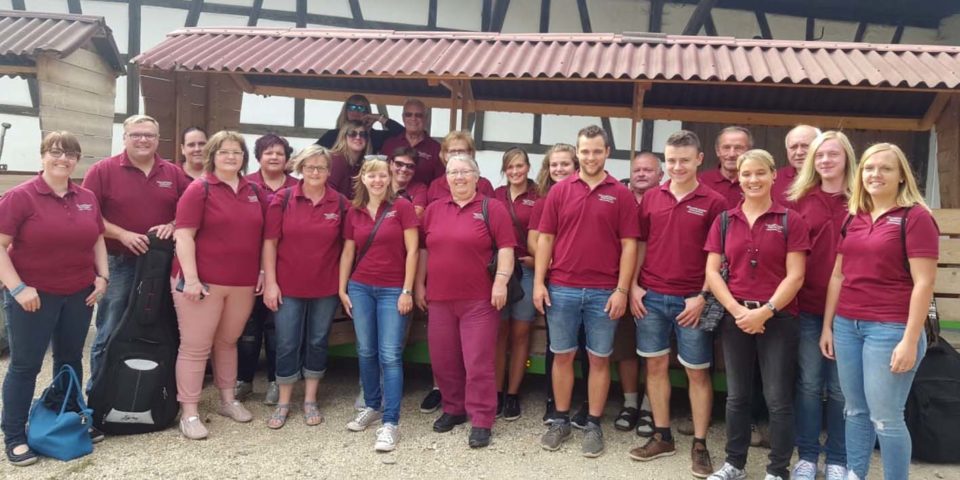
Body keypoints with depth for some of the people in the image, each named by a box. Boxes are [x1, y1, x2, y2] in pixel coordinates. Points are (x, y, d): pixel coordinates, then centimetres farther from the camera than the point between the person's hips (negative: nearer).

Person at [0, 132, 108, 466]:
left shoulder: (87, 198, 6)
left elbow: (97, 240, 15)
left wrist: (102, 276, 3)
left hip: (78, 294, 5)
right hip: (33, 296, -5)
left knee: (71, 359, 16)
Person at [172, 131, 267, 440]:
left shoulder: (254, 191, 10)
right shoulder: (199, 189, -6)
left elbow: (262, 235, 16)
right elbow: (183, 235, -11)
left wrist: (262, 271, 10)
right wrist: (191, 278, -17)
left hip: (243, 283, 5)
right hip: (203, 282, -5)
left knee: (228, 342, 18)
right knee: (195, 347, 1)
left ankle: (228, 400, 31)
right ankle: (189, 413, 9)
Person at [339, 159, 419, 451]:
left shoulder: (402, 207, -5)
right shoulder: (354, 212, 6)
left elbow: (412, 251, -7)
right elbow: (348, 253, 11)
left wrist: (407, 290, -11)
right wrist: (342, 289, 7)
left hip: (393, 290, -4)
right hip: (360, 288, 4)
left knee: (390, 355, -5)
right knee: (366, 351, 11)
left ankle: (391, 423, -1)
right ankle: (371, 406, 29)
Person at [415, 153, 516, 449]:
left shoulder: (492, 208, -2)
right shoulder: (433, 210, 11)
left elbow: (506, 248, -6)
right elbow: (423, 250, 14)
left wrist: (501, 281, -15)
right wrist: (419, 285, 10)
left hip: (479, 299, -4)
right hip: (439, 298, 5)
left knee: (478, 362, -2)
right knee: (443, 359, 12)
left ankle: (481, 421, 7)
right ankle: (453, 409, 30)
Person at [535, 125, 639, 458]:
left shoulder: (621, 194, 1)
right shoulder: (559, 191, 5)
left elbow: (629, 245, -2)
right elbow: (545, 238, 5)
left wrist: (622, 289, -8)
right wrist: (539, 282, -2)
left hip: (604, 292, -1)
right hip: (562, 288, 1)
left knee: (599, 358, 7)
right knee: (562, 355, 10)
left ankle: (593, 425, 19)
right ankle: (561, 420, 23)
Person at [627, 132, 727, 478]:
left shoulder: (714, 203, -3)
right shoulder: (651, 198, 6)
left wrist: (703, 296, -11)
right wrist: (633, 286, 2)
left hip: (692, 301, -3)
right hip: (651, 296, 3)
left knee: (698, 371, 5)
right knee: (656, 364, 10)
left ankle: (699, 445, 16)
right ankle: (662, 436, 23)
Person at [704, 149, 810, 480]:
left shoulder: (791, 221, -2)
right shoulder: (724, 221, 6)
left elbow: (795, 276, -7)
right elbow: (712, 272, 1)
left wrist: (765, 311, -16)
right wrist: (737, 310, -11)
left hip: (778, 319, -2)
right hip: (735, 317, 3)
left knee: (778, 399, 4)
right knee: (737, 395, 13)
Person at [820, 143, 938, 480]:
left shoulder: (915, 216, -7)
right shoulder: (853, 218, 11)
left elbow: (924, 283, -11)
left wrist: (910, 340, -16)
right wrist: (827, 326, 13)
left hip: (890, 328, -6)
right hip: (847, 325, 6)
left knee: (885, 418, 1)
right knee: (855, 411, 14)